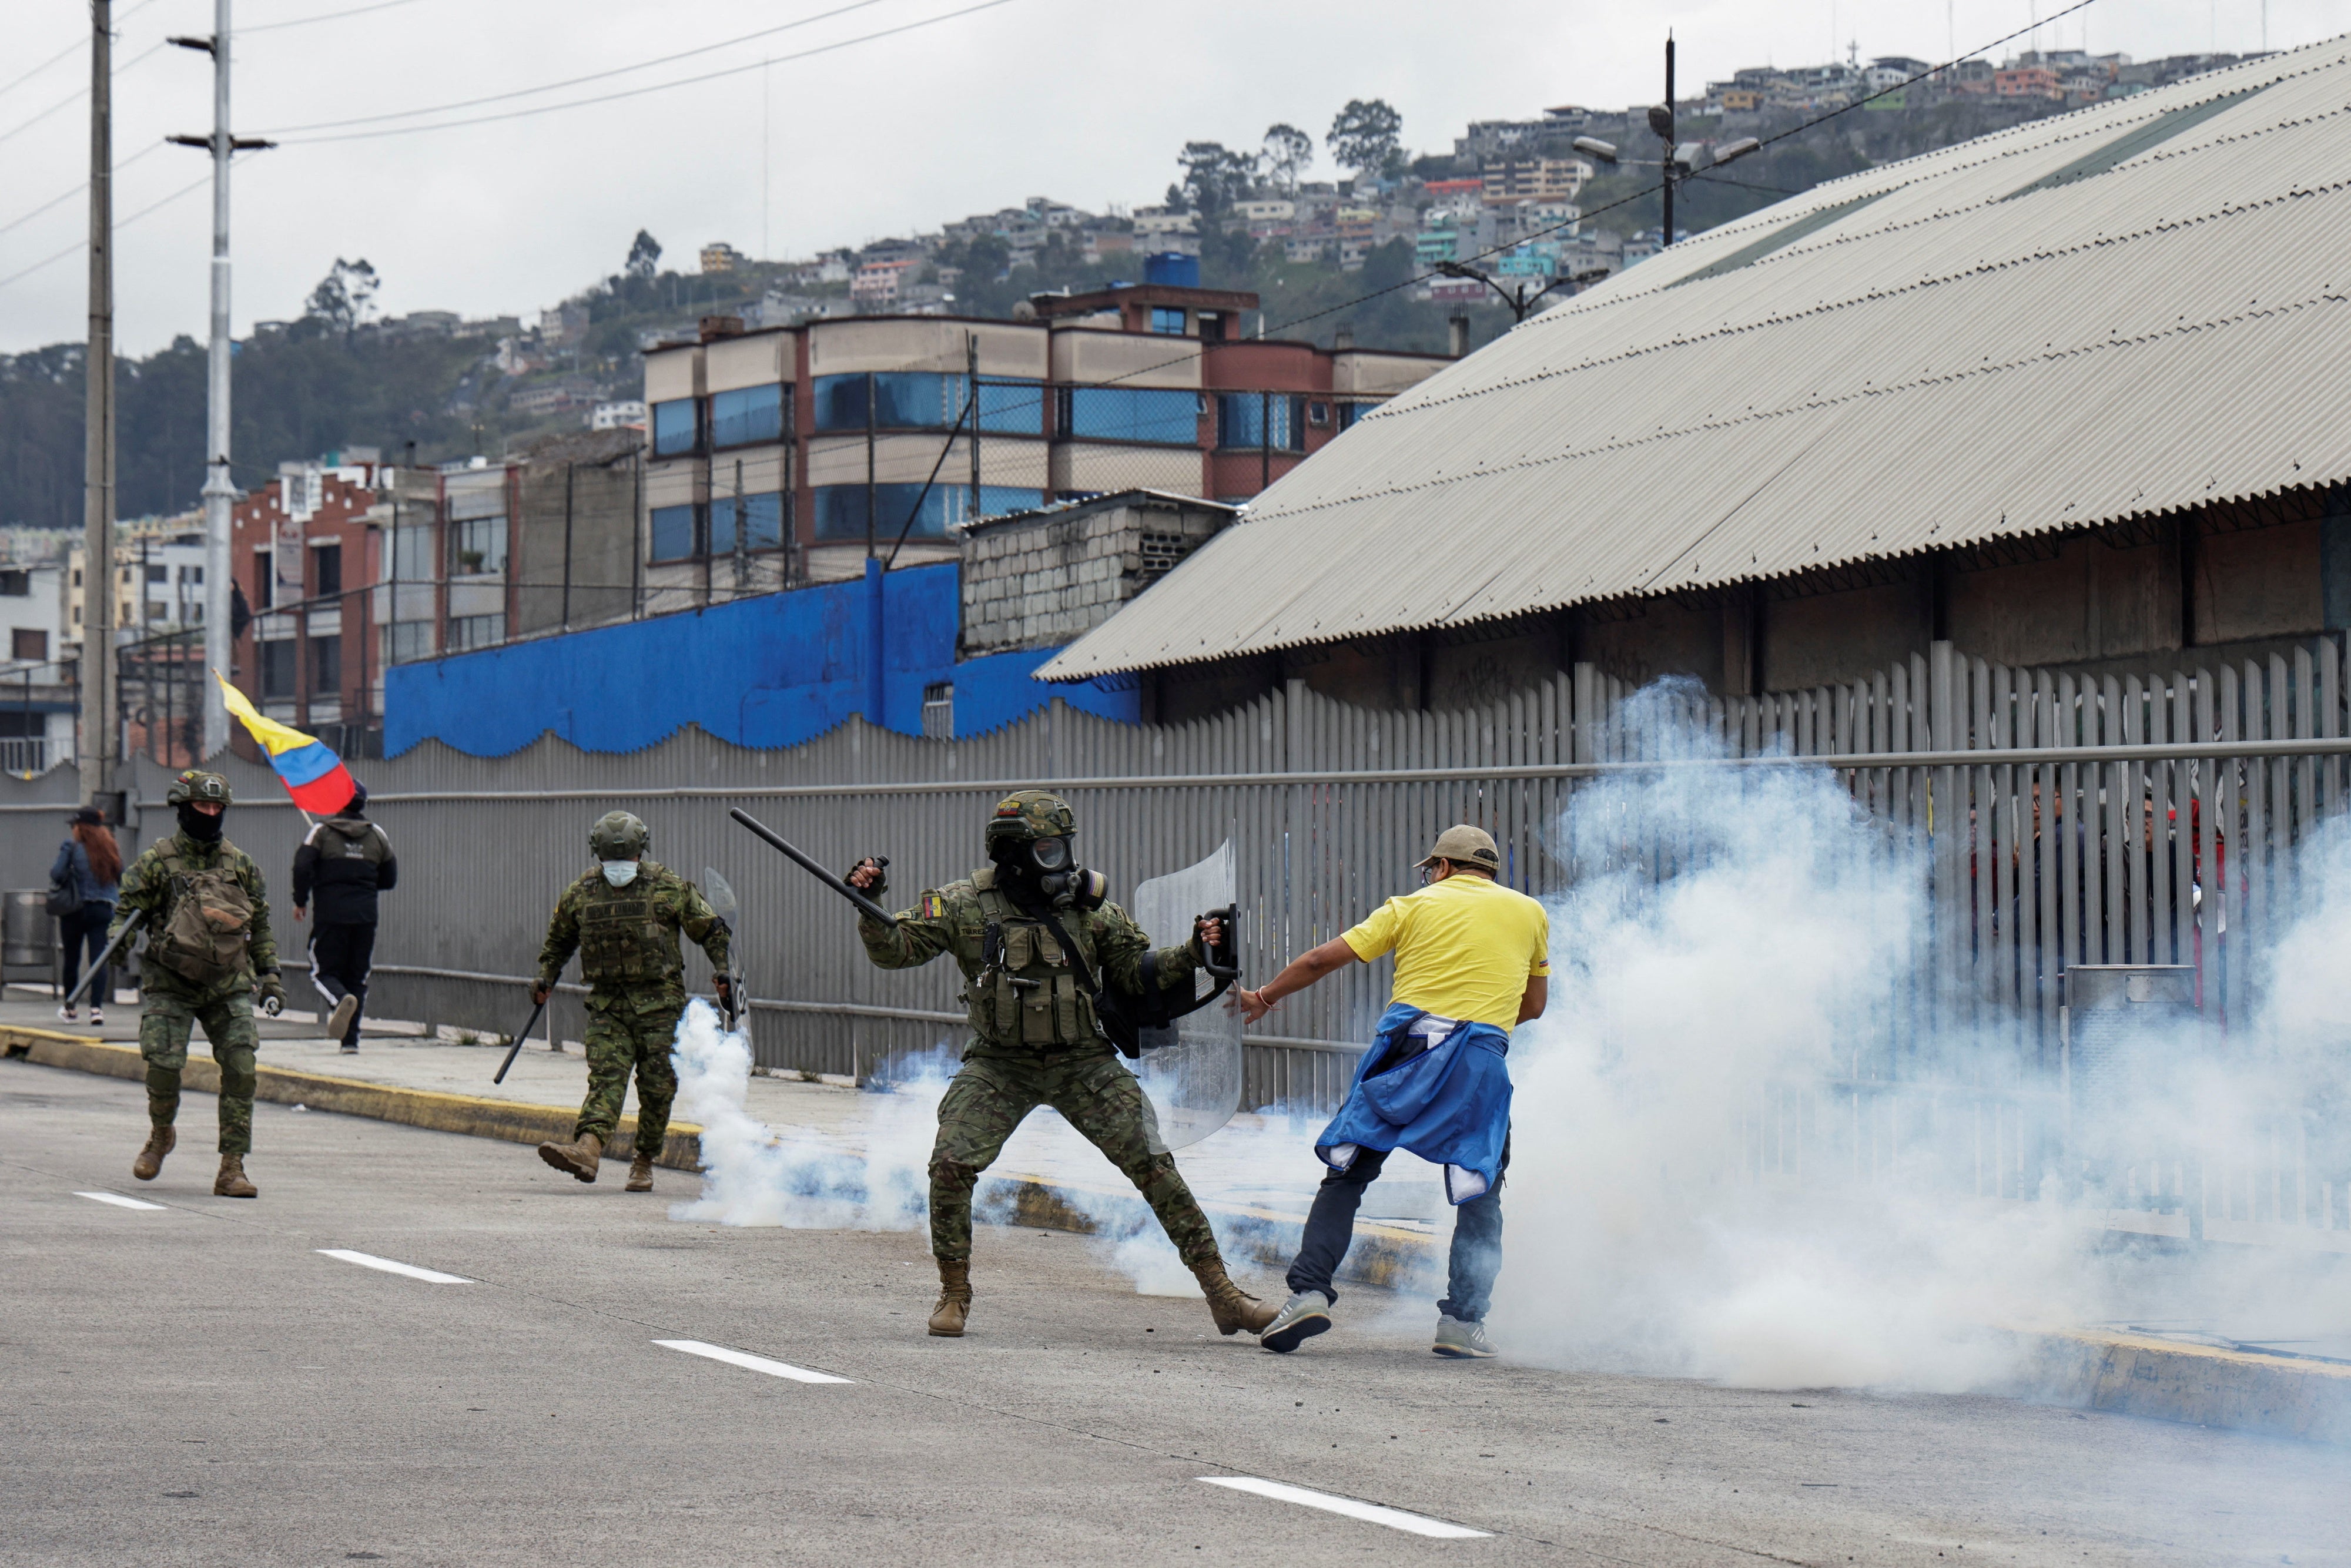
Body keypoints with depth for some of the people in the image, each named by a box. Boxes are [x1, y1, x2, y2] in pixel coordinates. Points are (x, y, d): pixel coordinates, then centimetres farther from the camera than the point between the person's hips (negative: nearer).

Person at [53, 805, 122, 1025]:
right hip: (105, 910, 2)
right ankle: (97, 1007, -15)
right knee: (100, 958, -2)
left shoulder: (73, 846, -6)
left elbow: (57, 874, -12)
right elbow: (122, 880, 10)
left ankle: (69, 1008, 22)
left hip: (76, 909, -2)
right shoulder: (113, 848, 6)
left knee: (72, 958, 11)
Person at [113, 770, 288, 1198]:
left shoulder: (241, 865, 9)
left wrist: (271, 977, 11)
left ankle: (232, 1167, -7)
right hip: (170, 983, -2)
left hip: (229, 985, 2)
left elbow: (260, 925, 17)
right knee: (163, 1065, -10)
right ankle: (161, 1135, 23)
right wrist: (119, 937, -20)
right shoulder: (157, 861, 0)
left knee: (241, 1069, -11)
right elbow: (126, 909, 2)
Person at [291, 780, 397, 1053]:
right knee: (357, 976, 10)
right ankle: (351, 1039, 4)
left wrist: (301, 901, 4)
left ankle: (341, 1000, -30)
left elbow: (302, 867, -10)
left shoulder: (322, 831, 0)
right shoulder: (376, 836, 10)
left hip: (331, 915, -3)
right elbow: (389, 880, 15)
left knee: (323, 971, 3)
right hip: (366, 916, 3)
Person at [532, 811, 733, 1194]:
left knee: (657, 1085, -2)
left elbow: (712, 929, 6)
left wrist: (724, 972, -3)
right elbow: (559, 939, 23)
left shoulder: (670, 887, -2)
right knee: (606, 1076, -14)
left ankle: (644, 1161, 11)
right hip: (607, 1002, 1)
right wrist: (546, 978, 13)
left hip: (659, 1002, -1)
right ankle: (587, 1150, -31)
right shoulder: (580, 893, 6)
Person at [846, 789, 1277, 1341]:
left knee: (1154, 1165, -7)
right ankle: (954, 1293, 6)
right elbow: (895, 949, -3)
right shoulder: (966, 904, -6)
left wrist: (1189, 956, -12)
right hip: (1000, 1066, 0)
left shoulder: (1087, 906, -2)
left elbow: (1137, 968, 5)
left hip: (1083, 1063, 1)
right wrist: (870, 906, -21)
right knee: (951, 1165, -16)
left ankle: (1220, 1290, 0)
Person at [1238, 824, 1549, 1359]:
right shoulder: (1529, 913, 16)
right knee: (1480, 1194, 11)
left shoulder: (1416, 905, 14)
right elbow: (1534, 1004, 23)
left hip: (1405, 1044, 0)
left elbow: (1322, 960, 13)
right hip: (1480, 1059, 0)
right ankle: (1462, 1319, 2)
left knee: (1346, 1175, 8)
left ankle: (1310, 1290, -6)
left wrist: (1263, 998, 26)